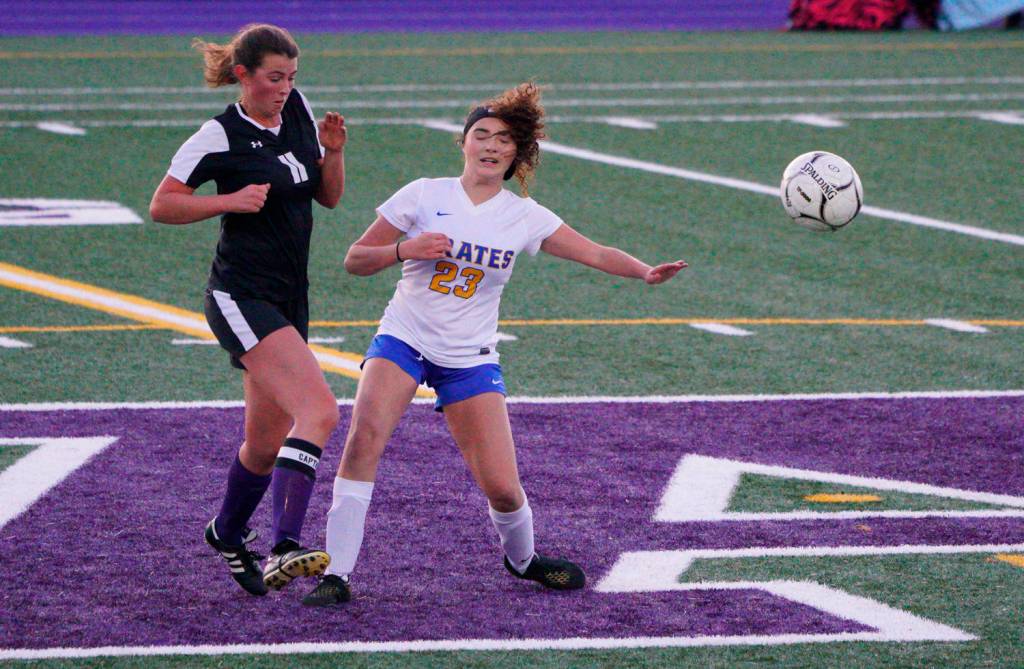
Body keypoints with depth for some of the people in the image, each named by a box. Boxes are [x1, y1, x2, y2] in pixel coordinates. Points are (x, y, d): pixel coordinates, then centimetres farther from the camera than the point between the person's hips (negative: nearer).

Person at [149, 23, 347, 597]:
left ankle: (229, 536, 40)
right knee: (319, 409, -26)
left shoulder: (298, 110, 8)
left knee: (268, 443, 14)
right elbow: (162, 206, -7)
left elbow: (329, 196, 15)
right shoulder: (221, 137, -11)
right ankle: (286, 549, -34)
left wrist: (333, 153, -4)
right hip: (242, 298, -8)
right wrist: (230, 200, -17)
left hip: (289, 302, 8)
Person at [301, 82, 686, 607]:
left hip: (471, 357, 1)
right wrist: (404, 250, -19)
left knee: (502, 486, -5)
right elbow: (355, 260, -1)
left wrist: (645, 272, -23)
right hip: (403, 340, -1)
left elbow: (595, 253, -5)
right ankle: (337, 573, -21)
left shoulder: (524, 217, 0)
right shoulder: (424, 196, -3)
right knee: (365, 437, -27)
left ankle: (522, 558, 31)